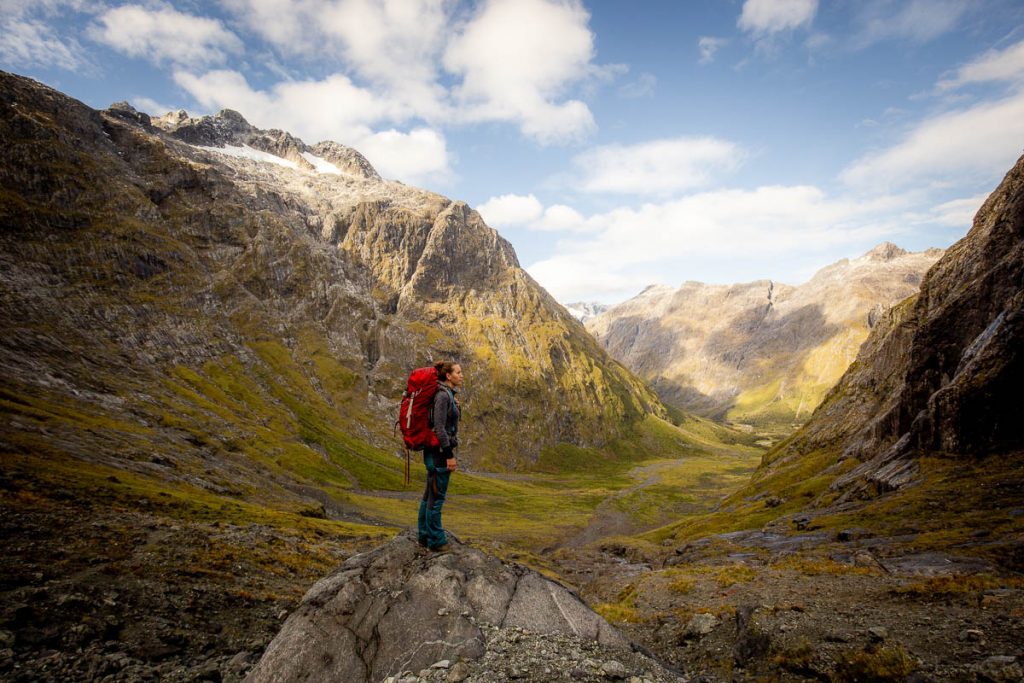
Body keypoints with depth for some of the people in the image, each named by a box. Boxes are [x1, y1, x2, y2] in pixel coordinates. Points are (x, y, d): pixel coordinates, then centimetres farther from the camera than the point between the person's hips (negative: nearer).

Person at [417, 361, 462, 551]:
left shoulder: (448, 394, 13)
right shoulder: (443, 395, -17)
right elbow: (439, 427, -22)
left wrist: (449, 453, 21)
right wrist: (449, 455, -20)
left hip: (437, 451, 10)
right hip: (439, 451, -10)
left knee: (430, 495, 16)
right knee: (437, 496, 0)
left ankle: (425, 536, 26)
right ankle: (436, 540, 11)